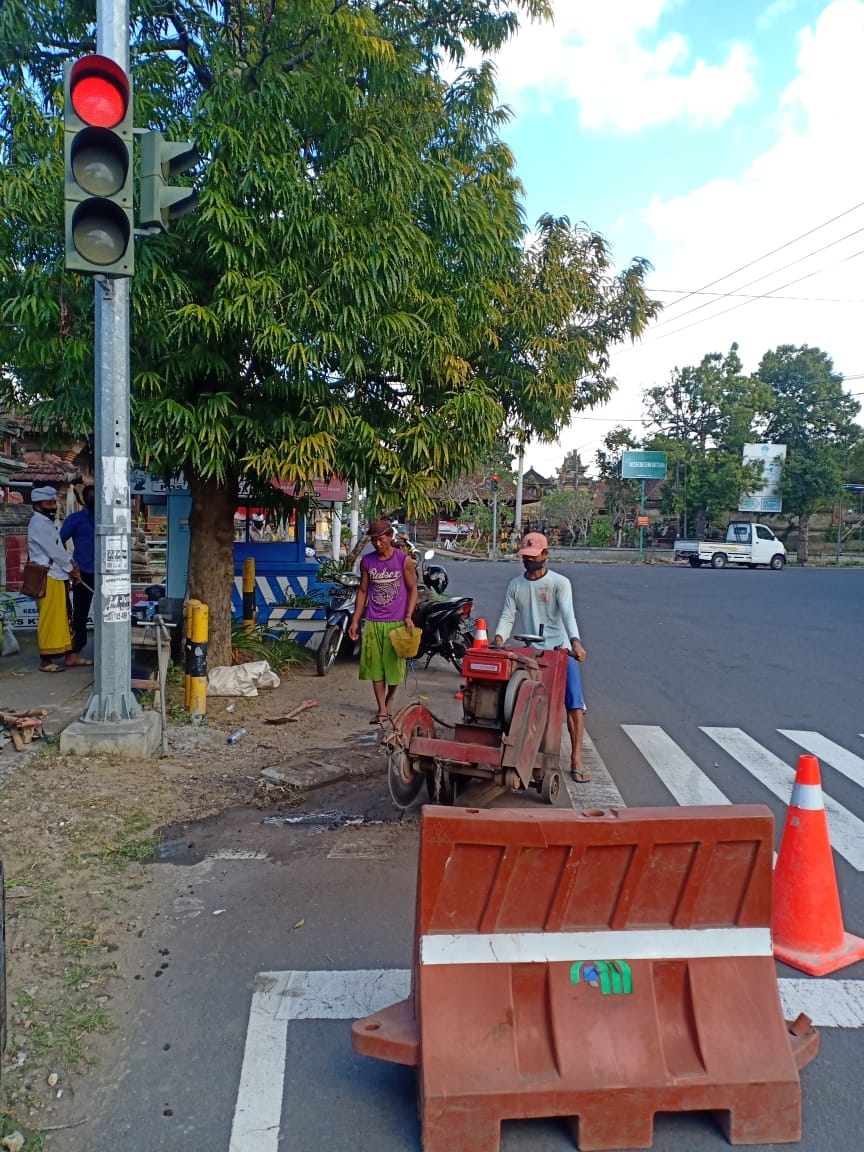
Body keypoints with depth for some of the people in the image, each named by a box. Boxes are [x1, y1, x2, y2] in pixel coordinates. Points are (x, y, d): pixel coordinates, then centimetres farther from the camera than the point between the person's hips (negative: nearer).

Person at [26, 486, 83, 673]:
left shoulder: (47, 522, 18)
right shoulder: (38, 524, -13)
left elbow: (59, 548, 19)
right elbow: (54, 551, -16)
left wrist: (71, 563, 3)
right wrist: (71, 568, -5)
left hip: (57, 576, 10)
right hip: (48, 577, -10)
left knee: (63, 617, 13)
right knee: (49, 620, -6)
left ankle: (69, 655, 19)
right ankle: (45, 660, -1)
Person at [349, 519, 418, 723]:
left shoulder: (404, 560, -5)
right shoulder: (367, 561, 4)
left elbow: (412, 589, 0)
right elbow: (363, 591, 10)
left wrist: (408, 617, -12)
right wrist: (355, 621, 8)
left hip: (396, 622, -3)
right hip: (372, 622, 3)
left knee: (394, 664, 5)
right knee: (375, 666, 4)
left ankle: (390, 699, 32)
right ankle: (381, 709, 13)